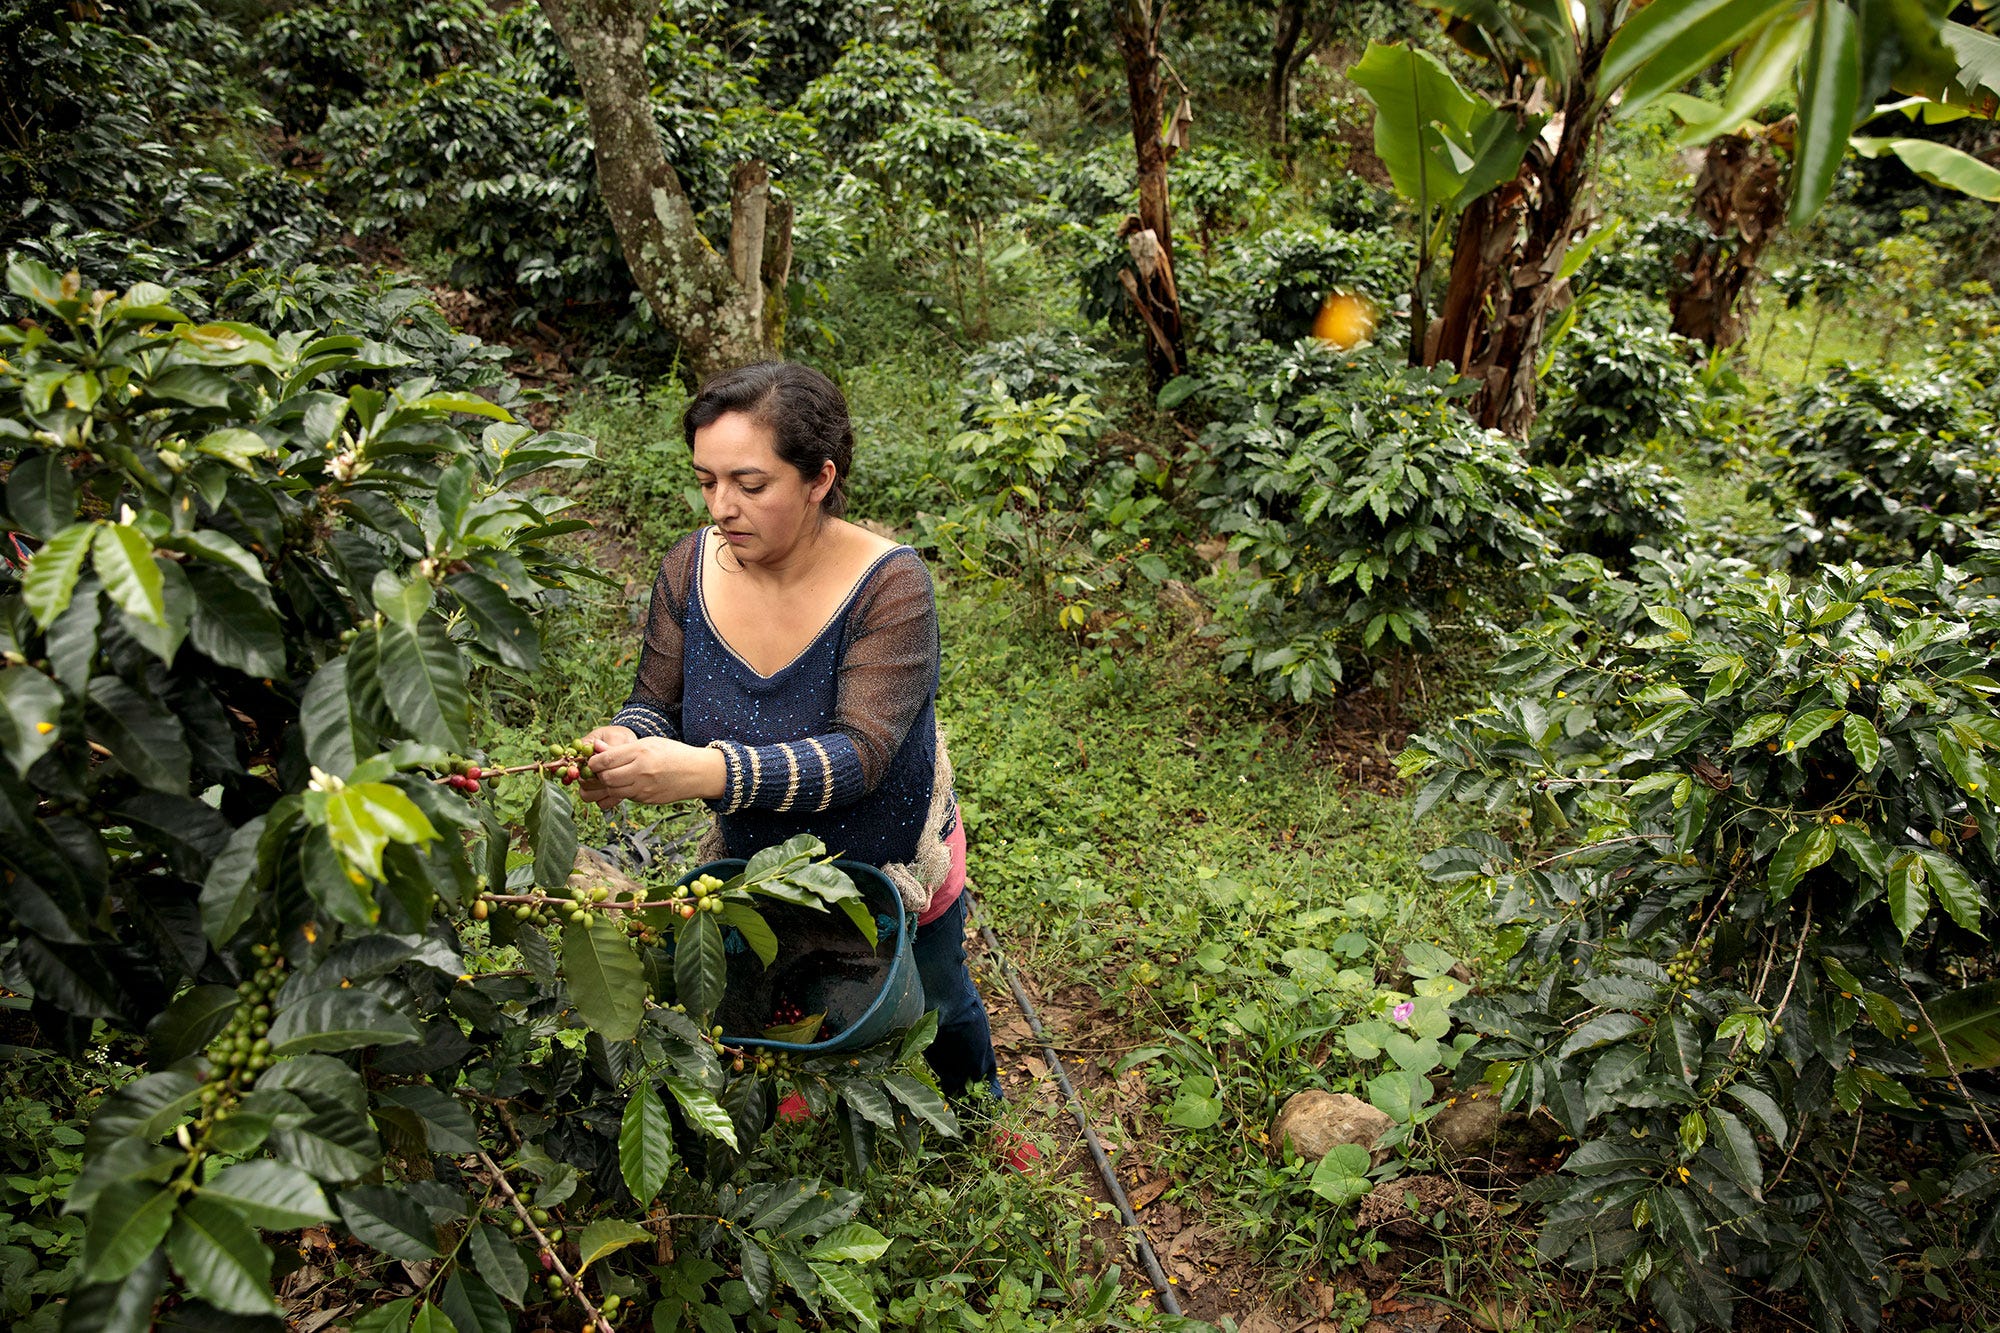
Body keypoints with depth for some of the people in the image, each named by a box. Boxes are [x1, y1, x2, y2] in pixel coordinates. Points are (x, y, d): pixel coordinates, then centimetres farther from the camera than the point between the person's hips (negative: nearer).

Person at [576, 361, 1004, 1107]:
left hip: (888, 869, -3)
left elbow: (856, 756, -38)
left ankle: (976, 1098, 61)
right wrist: (623, 744, -34)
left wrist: (708, 771, -53)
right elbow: (656, 705, -9)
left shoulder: (889, 587, -32)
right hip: (753, 865, 3)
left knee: (934, 1008, 28)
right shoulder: (691, 569, -18)